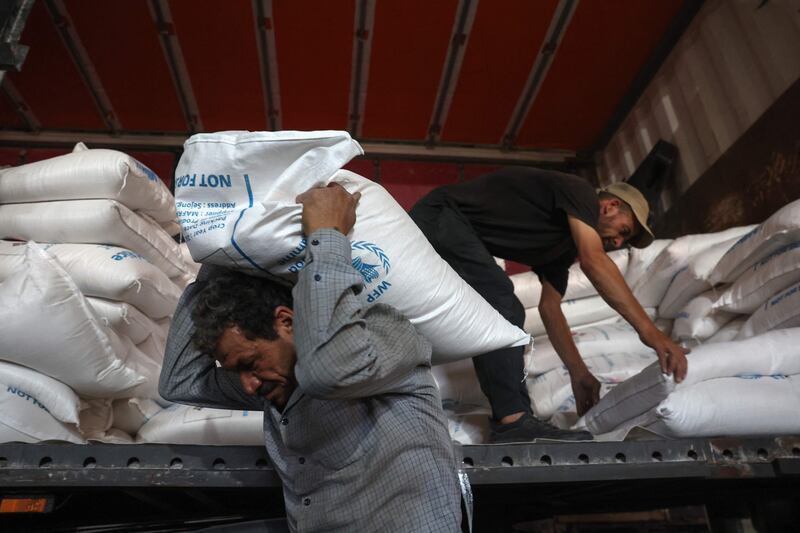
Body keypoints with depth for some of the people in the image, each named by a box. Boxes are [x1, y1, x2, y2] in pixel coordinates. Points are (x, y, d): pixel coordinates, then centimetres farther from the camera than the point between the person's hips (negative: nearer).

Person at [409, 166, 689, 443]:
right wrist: (648, 330, -31)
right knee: (499, 299, -22)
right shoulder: (580, 191, -10)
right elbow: (594, 261, -27)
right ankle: (513, 421, -23)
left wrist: (578, 372, 11)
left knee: (505, 312, 11)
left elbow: (549, 306, 15)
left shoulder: (565, 245, 17)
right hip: (438, 215, -10)